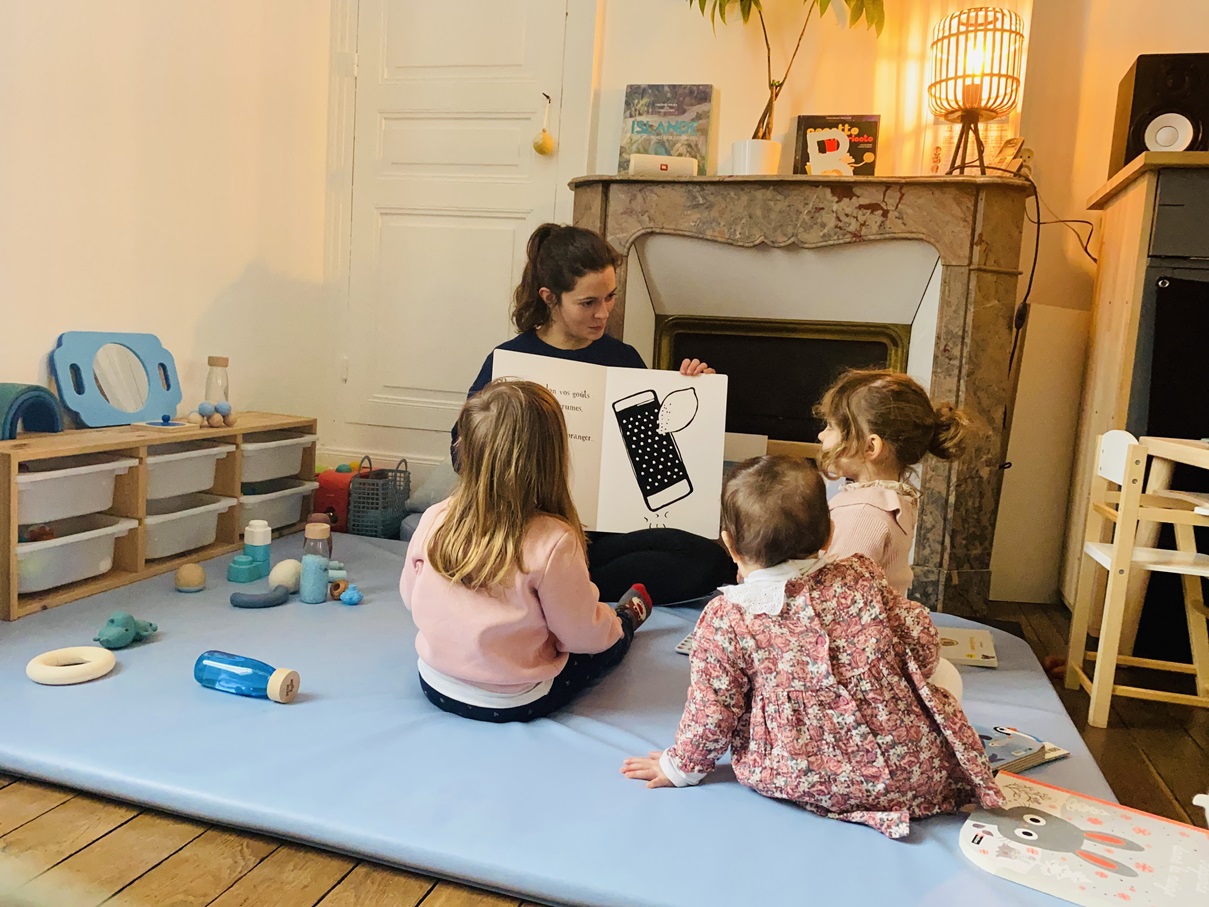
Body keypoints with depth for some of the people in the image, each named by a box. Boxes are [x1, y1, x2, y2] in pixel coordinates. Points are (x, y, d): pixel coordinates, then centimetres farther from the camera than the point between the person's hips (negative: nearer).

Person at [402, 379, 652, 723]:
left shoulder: (434, 520, -15)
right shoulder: (553, 542, -29)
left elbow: (410, 595, 3)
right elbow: (582, 635, -17)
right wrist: (614, 622, 6)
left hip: (436, 685, 5)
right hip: (514, 704, -4)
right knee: (613, 636, 22)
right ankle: (629, 616, 50)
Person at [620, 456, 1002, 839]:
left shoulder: (724, 620, -12)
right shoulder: (861, 578, -5)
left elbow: (711, 717, -7)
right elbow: (924, 646, 3)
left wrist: (680, 767, 11)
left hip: (811, 786, -2)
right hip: (918, 773, 3)